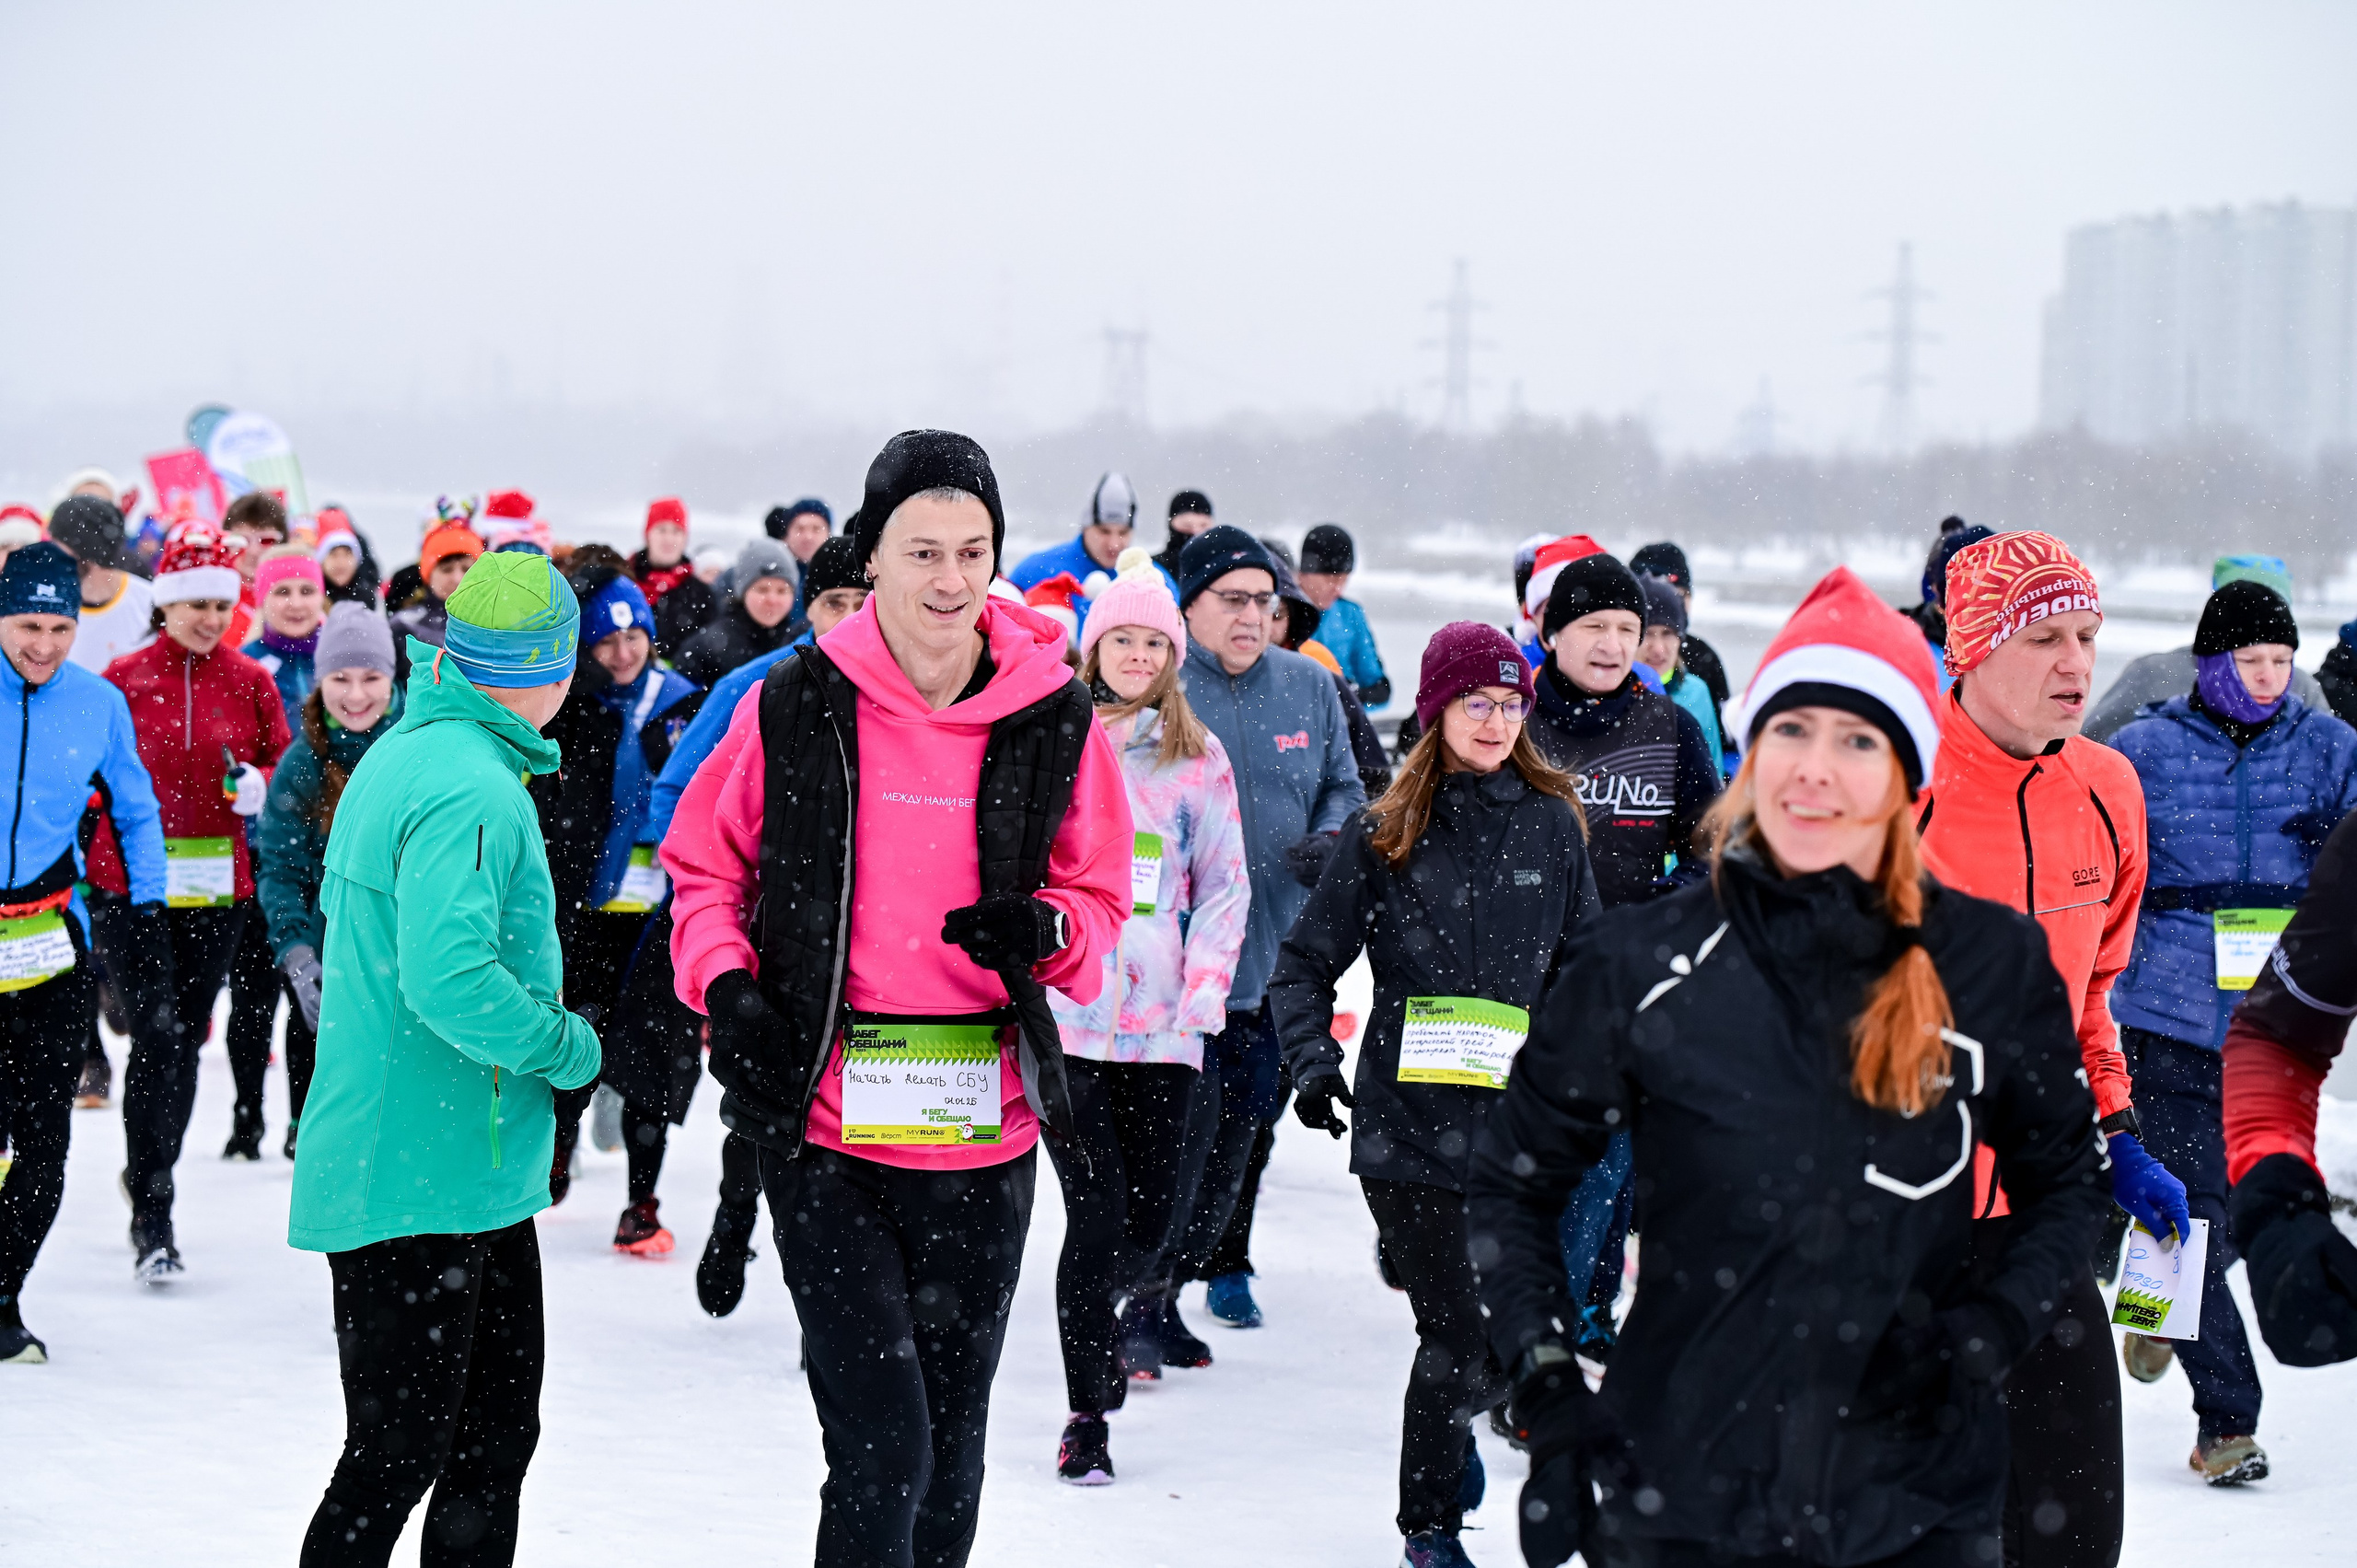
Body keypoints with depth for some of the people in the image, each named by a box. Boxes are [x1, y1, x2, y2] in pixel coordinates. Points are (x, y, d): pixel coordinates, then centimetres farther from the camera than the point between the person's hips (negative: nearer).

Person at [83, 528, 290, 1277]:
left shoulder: (251, 681, 6)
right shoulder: (125, 679, 1)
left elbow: (285, 766, 10)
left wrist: (259, 786, -12)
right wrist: (77, 873, -1)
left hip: (217, 885, 2)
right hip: (133, 883, -2)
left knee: (186, 1038, 9)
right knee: (156, 1033, -10)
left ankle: (151, 1173, 29)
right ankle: (151, 1214, -5)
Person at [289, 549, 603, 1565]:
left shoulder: (397, 753, 11)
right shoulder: (473, 789, -20)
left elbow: (345, 908, 25)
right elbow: (450, 979, -30)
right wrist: (569, 1048, -14)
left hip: (474, 1174, 10)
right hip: (420, 1183, -10)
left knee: (498, 1435, 16)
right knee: (399, 1454, -3)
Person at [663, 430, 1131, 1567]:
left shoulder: (1054, 718, 0)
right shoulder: (793, 706, -3)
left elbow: (1098, 896, 10)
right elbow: (704, 868, 9)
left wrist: (1044, 930, -12)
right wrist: (727, 989, -8)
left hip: (983, 1131, 3)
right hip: (826, 1128, -2)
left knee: (949, 1457, 14)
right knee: (882, 1450, -10)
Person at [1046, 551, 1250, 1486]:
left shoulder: (1197, 759, 9)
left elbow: (1226, 884, 11)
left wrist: (1205, 986, -1)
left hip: (1160, 1024, 2)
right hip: (1060, 1014, -2)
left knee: (1154, 1214, 3)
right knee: (1099, 1213, -10)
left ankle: (1142, 1298, 40)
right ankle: (1088, 1416, 1)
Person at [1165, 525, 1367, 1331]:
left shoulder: (1309, 686, 6)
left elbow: (1345, 787, 15)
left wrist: (1331, 839, -6)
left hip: (1280, 953, 5)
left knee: (1248, 1122, 14)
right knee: (1185, 1122, -8)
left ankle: (1222, 1264, 30)